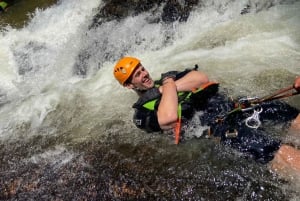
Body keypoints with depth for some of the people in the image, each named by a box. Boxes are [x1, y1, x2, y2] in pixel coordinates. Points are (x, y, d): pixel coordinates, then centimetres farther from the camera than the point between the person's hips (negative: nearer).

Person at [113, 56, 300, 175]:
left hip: (231, 106, 8)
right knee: (281, 153, -28)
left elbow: (202, 78, 9)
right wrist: (169, 86, -2)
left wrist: (169, 86, -2)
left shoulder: (167, 77, 25)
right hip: (217, 127, -8)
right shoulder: (142, 111, 5)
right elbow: (169, 118, -18)